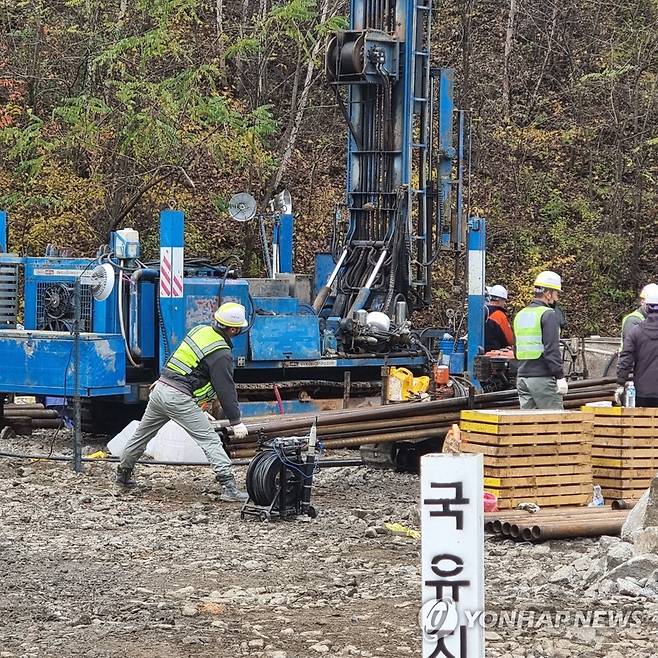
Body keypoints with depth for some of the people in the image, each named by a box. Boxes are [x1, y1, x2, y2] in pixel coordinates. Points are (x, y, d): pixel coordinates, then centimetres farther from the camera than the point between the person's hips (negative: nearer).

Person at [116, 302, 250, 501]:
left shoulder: (200, 330, 11)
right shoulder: (221, 354, -12)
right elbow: (225, 389, -12)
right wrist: (236, 421, -7)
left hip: (160, 389, 8)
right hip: (178, 399, -8)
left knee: (142, 435, 23)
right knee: (210, 440, -8)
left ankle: (123, 474, 38)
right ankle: (228, 486, -16)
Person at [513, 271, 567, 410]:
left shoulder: (520, 315, 16)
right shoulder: (548, 315, -10)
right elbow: (552, 349, -17)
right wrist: (560, 377, -16)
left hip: (522, 377, 8)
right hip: (543, 378, -8)